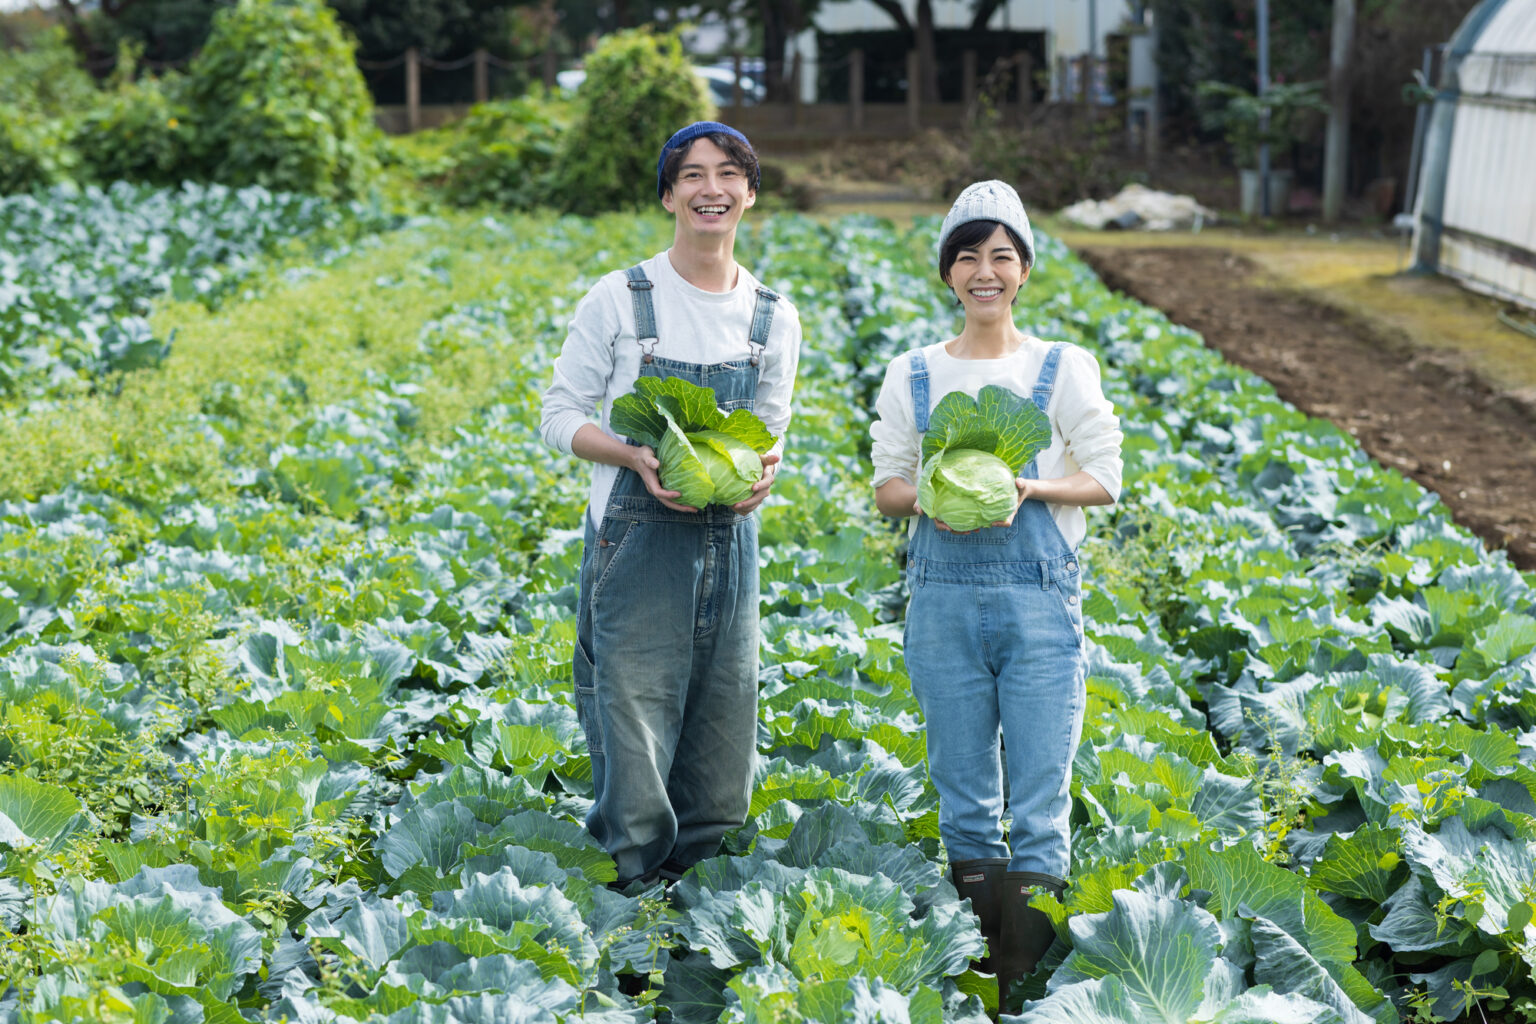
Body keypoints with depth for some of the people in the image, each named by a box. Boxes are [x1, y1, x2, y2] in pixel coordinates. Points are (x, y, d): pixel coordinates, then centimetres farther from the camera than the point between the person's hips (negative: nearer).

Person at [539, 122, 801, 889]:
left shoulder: (774, 319, 8)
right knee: (634, 718, -6)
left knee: (722, 734, 7)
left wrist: (765, 467, -7)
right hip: (638, 539, -4)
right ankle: (635, 890, 6)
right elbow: (561, 415, 2)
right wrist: (634, 455, -16)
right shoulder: (620, 299, -2)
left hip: (729, 541, 4)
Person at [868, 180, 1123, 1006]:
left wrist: (1030, 488, -15)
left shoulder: (1062, 369, 1)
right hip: (943, 597, 2)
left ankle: (1029, 982, 4)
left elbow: (1105, 477, 2)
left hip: (1038, 598, -2)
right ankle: (972, 968, 19)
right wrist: (928, 498, -12)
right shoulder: (914, 375, 6)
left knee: (1040, 792, -3)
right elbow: (886, 482, 10)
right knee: (961, 788, 8)